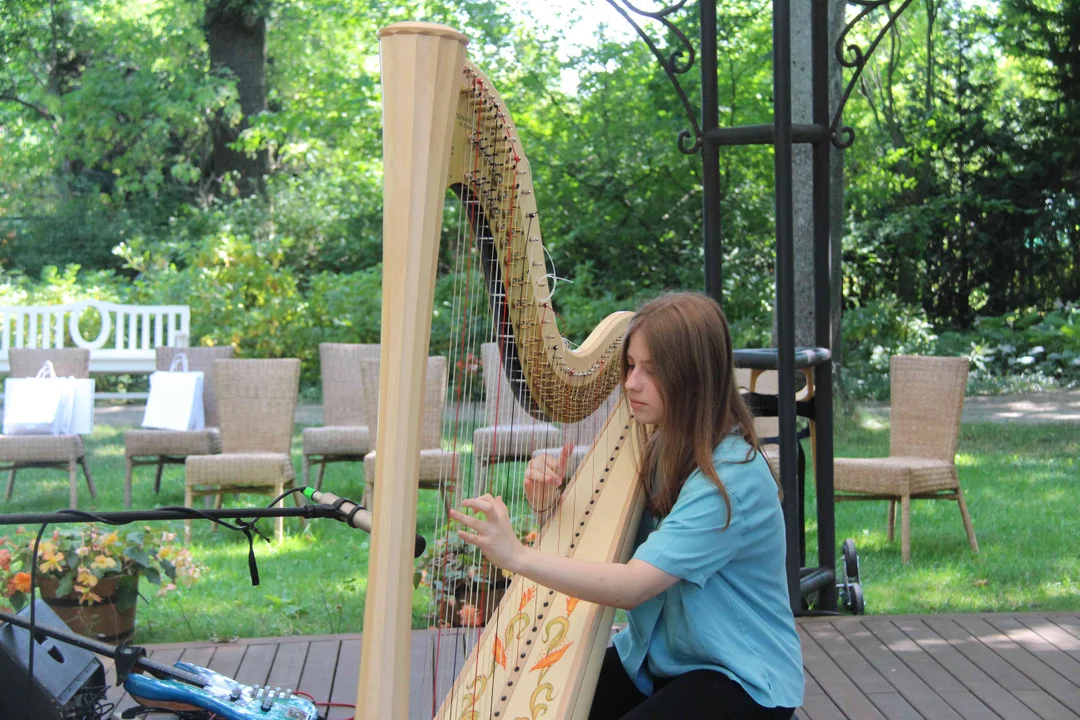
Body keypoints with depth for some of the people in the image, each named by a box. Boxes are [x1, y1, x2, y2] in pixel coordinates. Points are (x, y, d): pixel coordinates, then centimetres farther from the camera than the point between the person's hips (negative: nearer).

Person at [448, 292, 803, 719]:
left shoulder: (734, 473, -23)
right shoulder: (658, 450, 3)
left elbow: (633, 586, -32)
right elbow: (598, 543, 8)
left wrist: (517, 556, -40)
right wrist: (550, 506, -12)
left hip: (741, 679, -7)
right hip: (653, 659, 7)